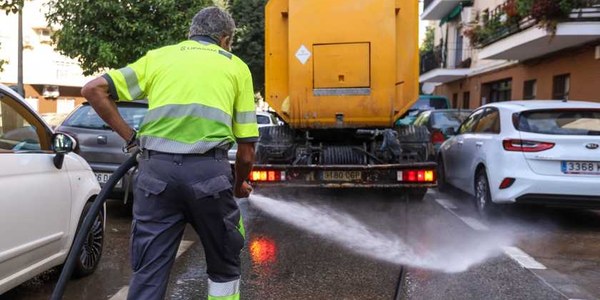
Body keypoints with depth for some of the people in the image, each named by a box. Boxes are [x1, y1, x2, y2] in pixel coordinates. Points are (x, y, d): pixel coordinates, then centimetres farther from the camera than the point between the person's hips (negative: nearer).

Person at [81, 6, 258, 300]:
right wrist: (239, 185, 30)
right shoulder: (236, 66, 17)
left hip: (156, 168, 2)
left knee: (148, 272, 12)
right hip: (208, 169, -1)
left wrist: (130, 136, 17)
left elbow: (93, 90, 14)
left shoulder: (159, 55, 21)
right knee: (224, 265, 20)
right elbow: (246, 148, 13)